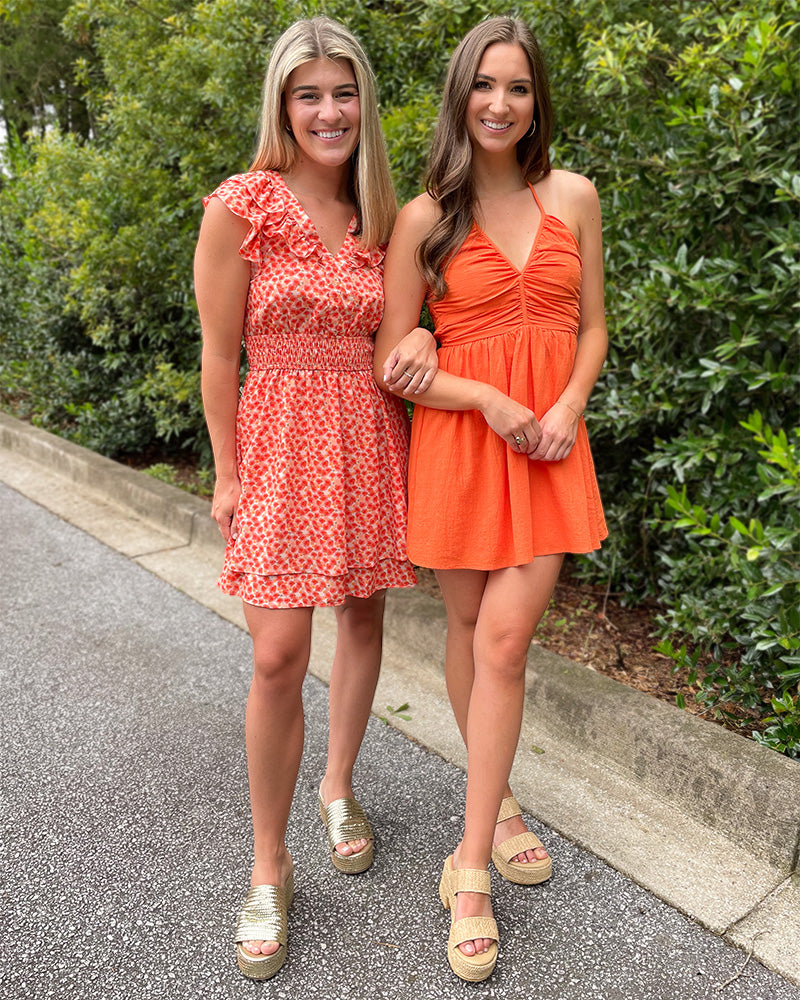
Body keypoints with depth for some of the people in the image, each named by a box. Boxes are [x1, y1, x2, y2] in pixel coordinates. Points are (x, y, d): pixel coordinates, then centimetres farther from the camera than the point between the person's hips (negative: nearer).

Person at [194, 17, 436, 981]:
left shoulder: (379, 212, 9)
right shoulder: (241, 205, -5)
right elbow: (220, 352, -5)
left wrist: (420, 334, -5)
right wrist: (227, 473, -5)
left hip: (370, 432, 5)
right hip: (281, 437, -5)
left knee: (363, 614, 12)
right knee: (277, 658, -7)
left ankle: (338, 785, 37)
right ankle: (269, 868, 12)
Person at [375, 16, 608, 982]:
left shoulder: (571, 195, 8)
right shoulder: (424, 218, 0)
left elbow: (590, 327, 11)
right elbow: (389, 363, -2)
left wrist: (567, 408, -8)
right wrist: (492, 401, -14)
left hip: (550, 440, 1)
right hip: (459, 439, 0)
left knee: (504, 641, -7)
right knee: (468, 629, 9)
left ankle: (470, 866, 7)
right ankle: (497, 803, 34)